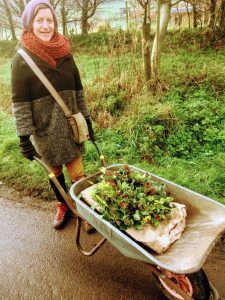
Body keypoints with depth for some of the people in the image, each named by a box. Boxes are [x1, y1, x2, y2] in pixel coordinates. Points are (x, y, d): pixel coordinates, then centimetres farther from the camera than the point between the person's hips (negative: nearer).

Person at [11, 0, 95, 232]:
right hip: (44, 130, -1)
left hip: (70, 125, 2)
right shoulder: (21, 60, -8)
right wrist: (24, 136, -13)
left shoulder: (65, 54, 2)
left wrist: (86, 119, 7)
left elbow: (78, 90, 7)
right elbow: (19, 102, -9)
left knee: (77, 173, 2)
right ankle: (62, 206, 39)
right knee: (55, 172, 14)